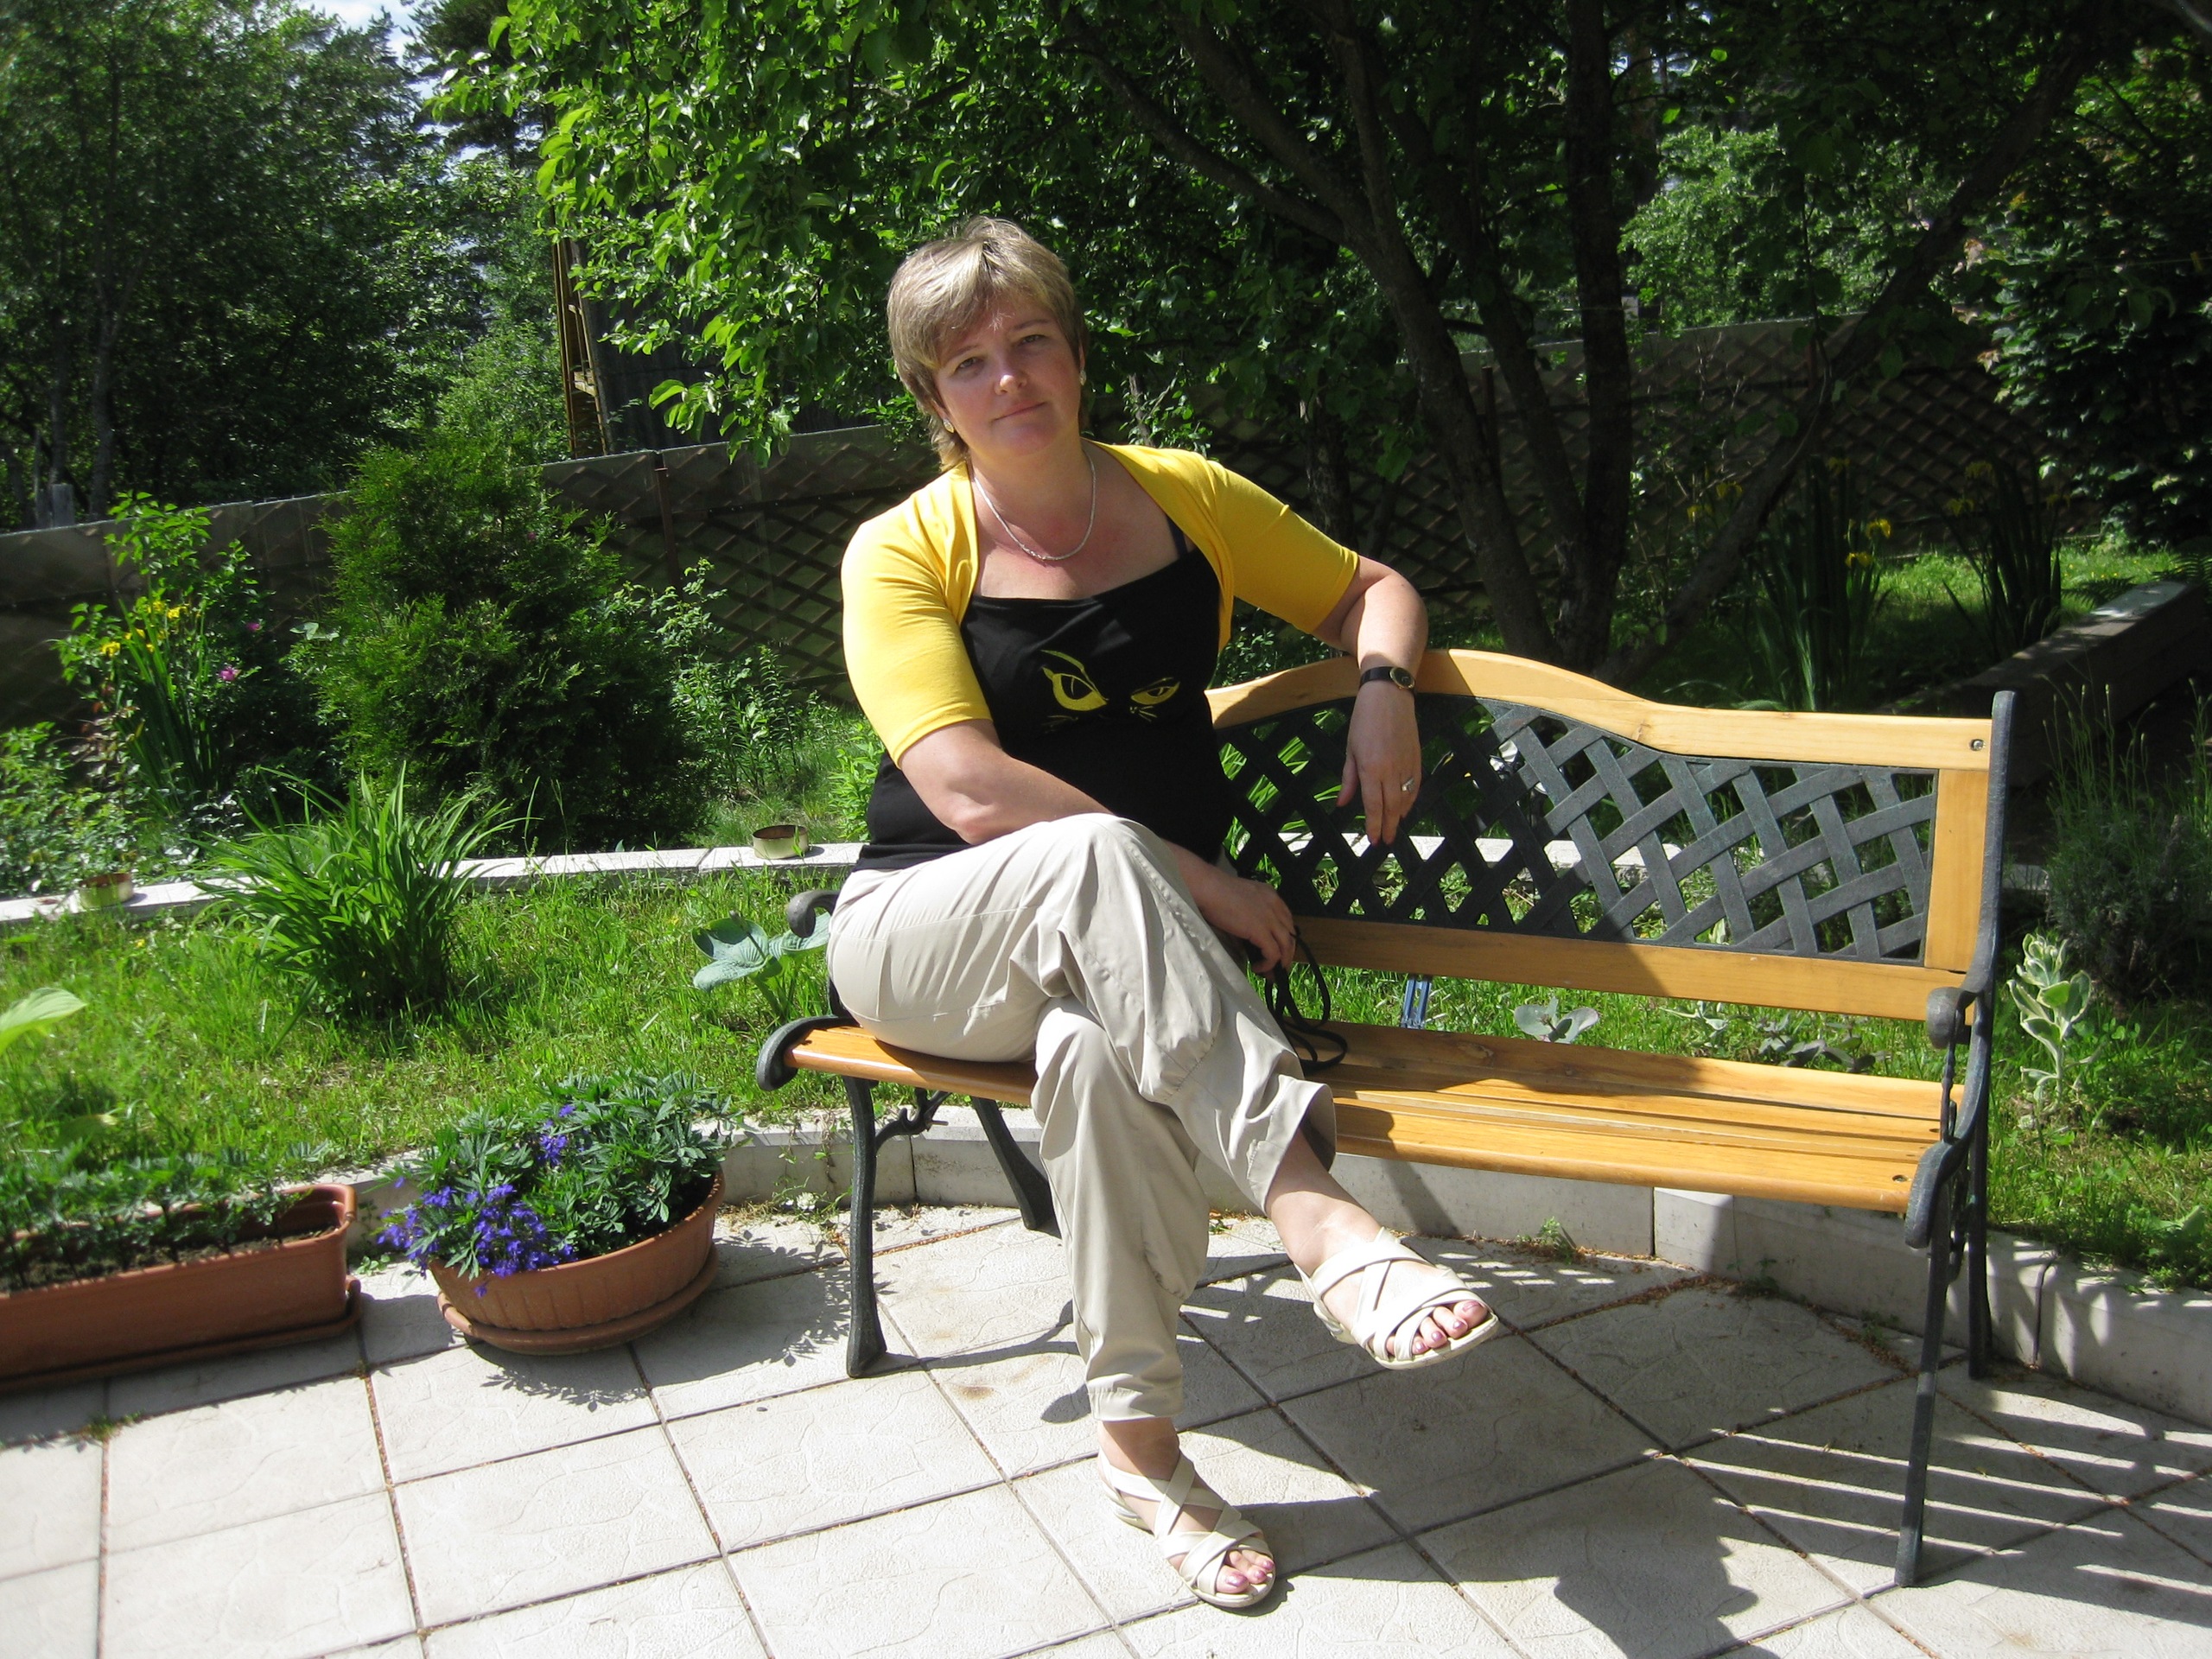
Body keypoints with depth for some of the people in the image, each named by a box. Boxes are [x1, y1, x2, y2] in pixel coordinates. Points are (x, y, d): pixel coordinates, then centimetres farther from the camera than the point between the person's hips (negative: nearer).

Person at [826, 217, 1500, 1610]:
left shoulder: (1182, 496, 9)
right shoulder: (905, 553, -2)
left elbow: (1372, 589, 20)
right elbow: (971, 793, -16)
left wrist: (1383, 689, -4)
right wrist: (1197, 881, -18)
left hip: (1111, 951, 2)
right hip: (927, 939, -2)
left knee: (1102, 1045, -37)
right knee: (1095, 850, -38)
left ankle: (1142, 1447, -23)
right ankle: (1324, 1223, -43)